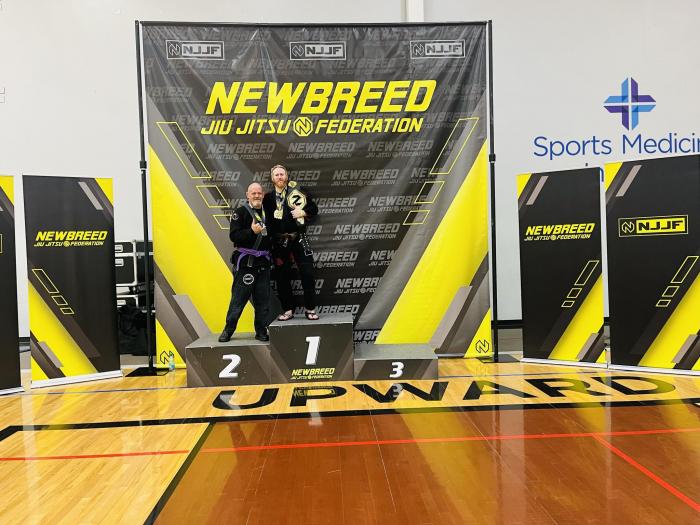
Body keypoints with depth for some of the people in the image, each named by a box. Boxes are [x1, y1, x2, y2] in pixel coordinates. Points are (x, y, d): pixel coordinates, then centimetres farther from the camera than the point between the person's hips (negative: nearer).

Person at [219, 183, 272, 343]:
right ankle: (228, 330, 12)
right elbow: (233, 235, -13)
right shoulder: (240, 212, -2)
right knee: (239, 298, -1)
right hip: (245, 262, -5)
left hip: (263, 263, 5)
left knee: (263, 299, 7)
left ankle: (261, 331, 17)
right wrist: (252, 231, -24)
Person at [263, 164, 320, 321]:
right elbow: (266, 221, 5)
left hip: (298, 239, -1)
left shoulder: (297, 191, 3)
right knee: (282, 277, 5)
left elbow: (314, 209, 9)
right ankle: (288, 310, 17)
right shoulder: (268, 198, 6)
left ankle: (310, 309, 8)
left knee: (307, 274, -3)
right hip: (279, 242, 2)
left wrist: (303, 212, -11)